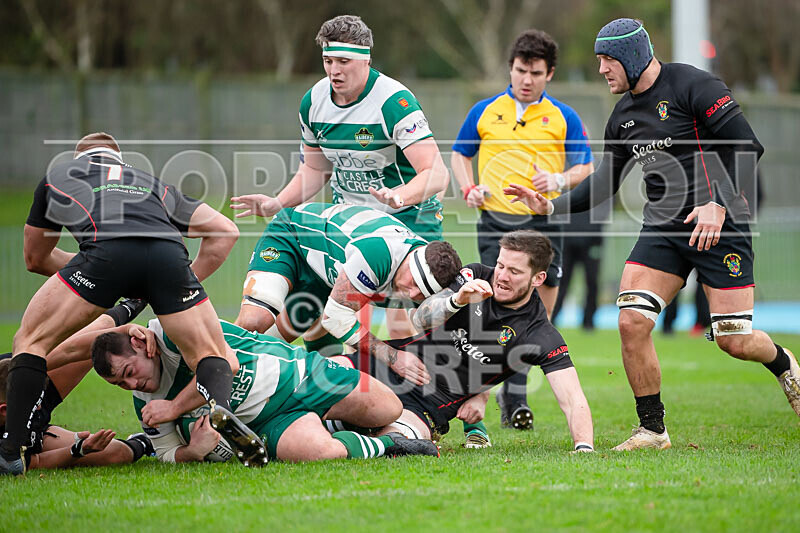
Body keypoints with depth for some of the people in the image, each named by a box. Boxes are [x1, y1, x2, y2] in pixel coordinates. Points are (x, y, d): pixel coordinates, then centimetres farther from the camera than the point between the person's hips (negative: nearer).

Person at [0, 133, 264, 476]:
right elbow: (226, 231, 34)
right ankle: (220, 408, -19)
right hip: (169, 254, 2)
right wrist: (191, 279, 37)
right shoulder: (153, 184, 42)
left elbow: (35, 258, 46)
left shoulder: (57, 176, 39)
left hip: (107, 250, -2)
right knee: (213, 357, 15)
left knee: (31, 341, 14)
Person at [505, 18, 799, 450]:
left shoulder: (692, 86, -11)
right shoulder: (623, 115, 11)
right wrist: (552, 206, 11)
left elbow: (748, 147, -14)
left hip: (719, 224, -6)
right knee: (632, 321, -12)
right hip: (663, 228, 6)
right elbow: (606, 180, 22)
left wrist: (719, 204, -23)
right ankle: (652, 429, 1)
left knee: (735, 341, -6)